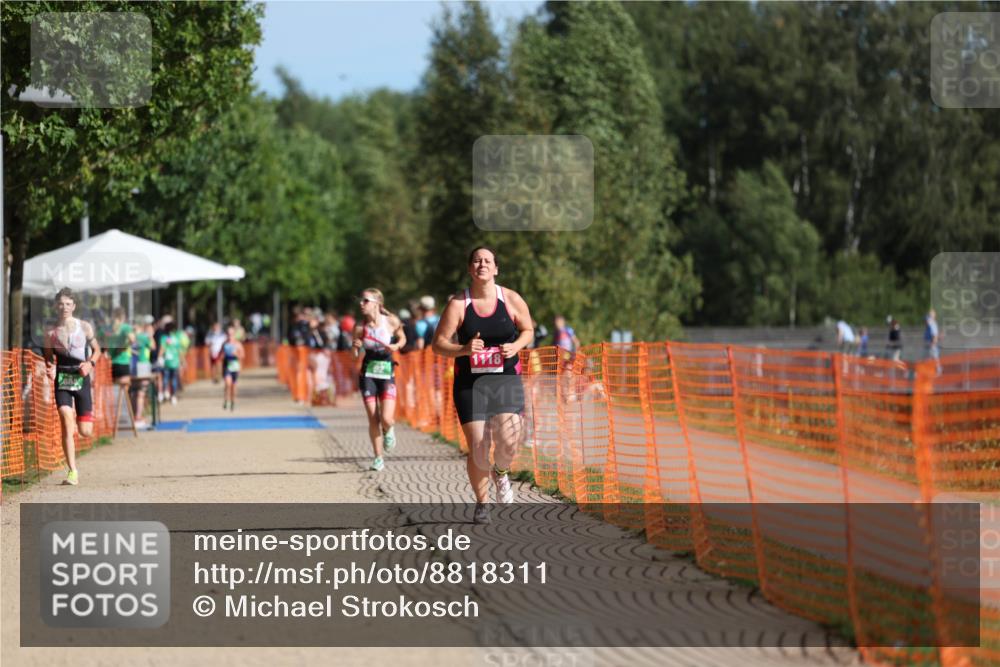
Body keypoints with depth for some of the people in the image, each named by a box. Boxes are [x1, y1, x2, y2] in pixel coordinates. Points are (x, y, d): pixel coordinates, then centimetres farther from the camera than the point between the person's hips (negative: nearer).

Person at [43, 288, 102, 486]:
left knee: (85, 432, 1)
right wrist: (50, 369, -12)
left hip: (81, 379, 1)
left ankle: (87, 415, 40)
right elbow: (48, 358, 10)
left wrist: (90, 363, -10)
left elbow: (96, 350, 10)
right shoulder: (51, 332, 1)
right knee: (67, 425, -16)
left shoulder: (85, 327, 0)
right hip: (62, 381, 0)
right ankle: (72, 472, -15)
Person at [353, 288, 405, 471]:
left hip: (387, 373, -1)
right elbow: (355, 355, 5)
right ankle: (378, 458, 13)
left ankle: (388, 431, 25)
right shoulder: (360, 326, -3)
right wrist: (355, 347, -17)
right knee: (373, 420, -1)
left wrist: (397, 346, -10)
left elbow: (402, 338, 11)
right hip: (368, 373, 1)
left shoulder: (391, 322, -7)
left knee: (386, 419, -12)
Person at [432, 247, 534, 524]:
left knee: (508, 441, -17)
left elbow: (528, 330, 14)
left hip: (506, 379, 1)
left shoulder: (512, 300, 0)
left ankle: (501, 473, 20)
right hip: (470, 383, -1)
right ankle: (482, 503, 17)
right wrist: (464, 350, -23)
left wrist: (516, 346, -8)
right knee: (477, 447, -4)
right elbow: (438, 343, -4)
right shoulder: (458, 304, -5)